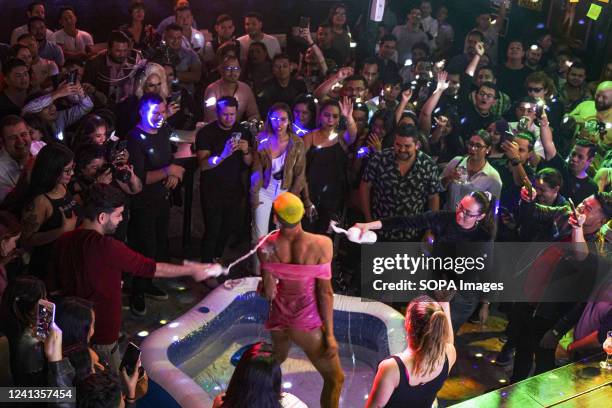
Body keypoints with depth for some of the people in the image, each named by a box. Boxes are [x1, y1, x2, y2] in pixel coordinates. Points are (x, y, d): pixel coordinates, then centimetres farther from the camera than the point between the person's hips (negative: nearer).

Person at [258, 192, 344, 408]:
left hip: (279, 319, 5)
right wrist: (329, 334, -9)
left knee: (276, 360, 35)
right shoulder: (321, 244, -19)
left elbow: (268, 293, -5)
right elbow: (325, 292, -16)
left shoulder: (267, 246, -11)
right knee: (335, 379, 12)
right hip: (307, 325, -5)